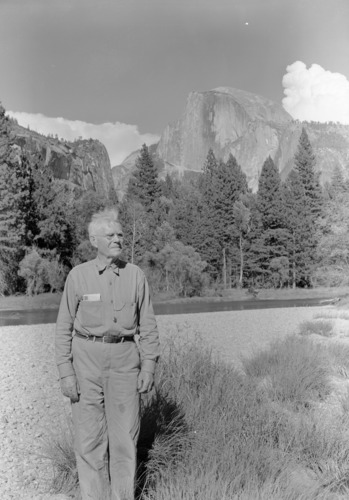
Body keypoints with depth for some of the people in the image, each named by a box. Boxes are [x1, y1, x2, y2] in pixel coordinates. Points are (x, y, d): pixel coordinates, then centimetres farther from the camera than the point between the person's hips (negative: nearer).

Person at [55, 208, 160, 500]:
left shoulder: (135, 275, 0)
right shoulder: (78, 276, -3)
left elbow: (147, 325, 3)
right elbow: (64, 327, 0)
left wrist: (149, 366, -4)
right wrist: (65, 372, -6)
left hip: (124, 358, 1)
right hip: (87, 357, -1)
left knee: (125, 433, 6)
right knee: (89, 434, 4)